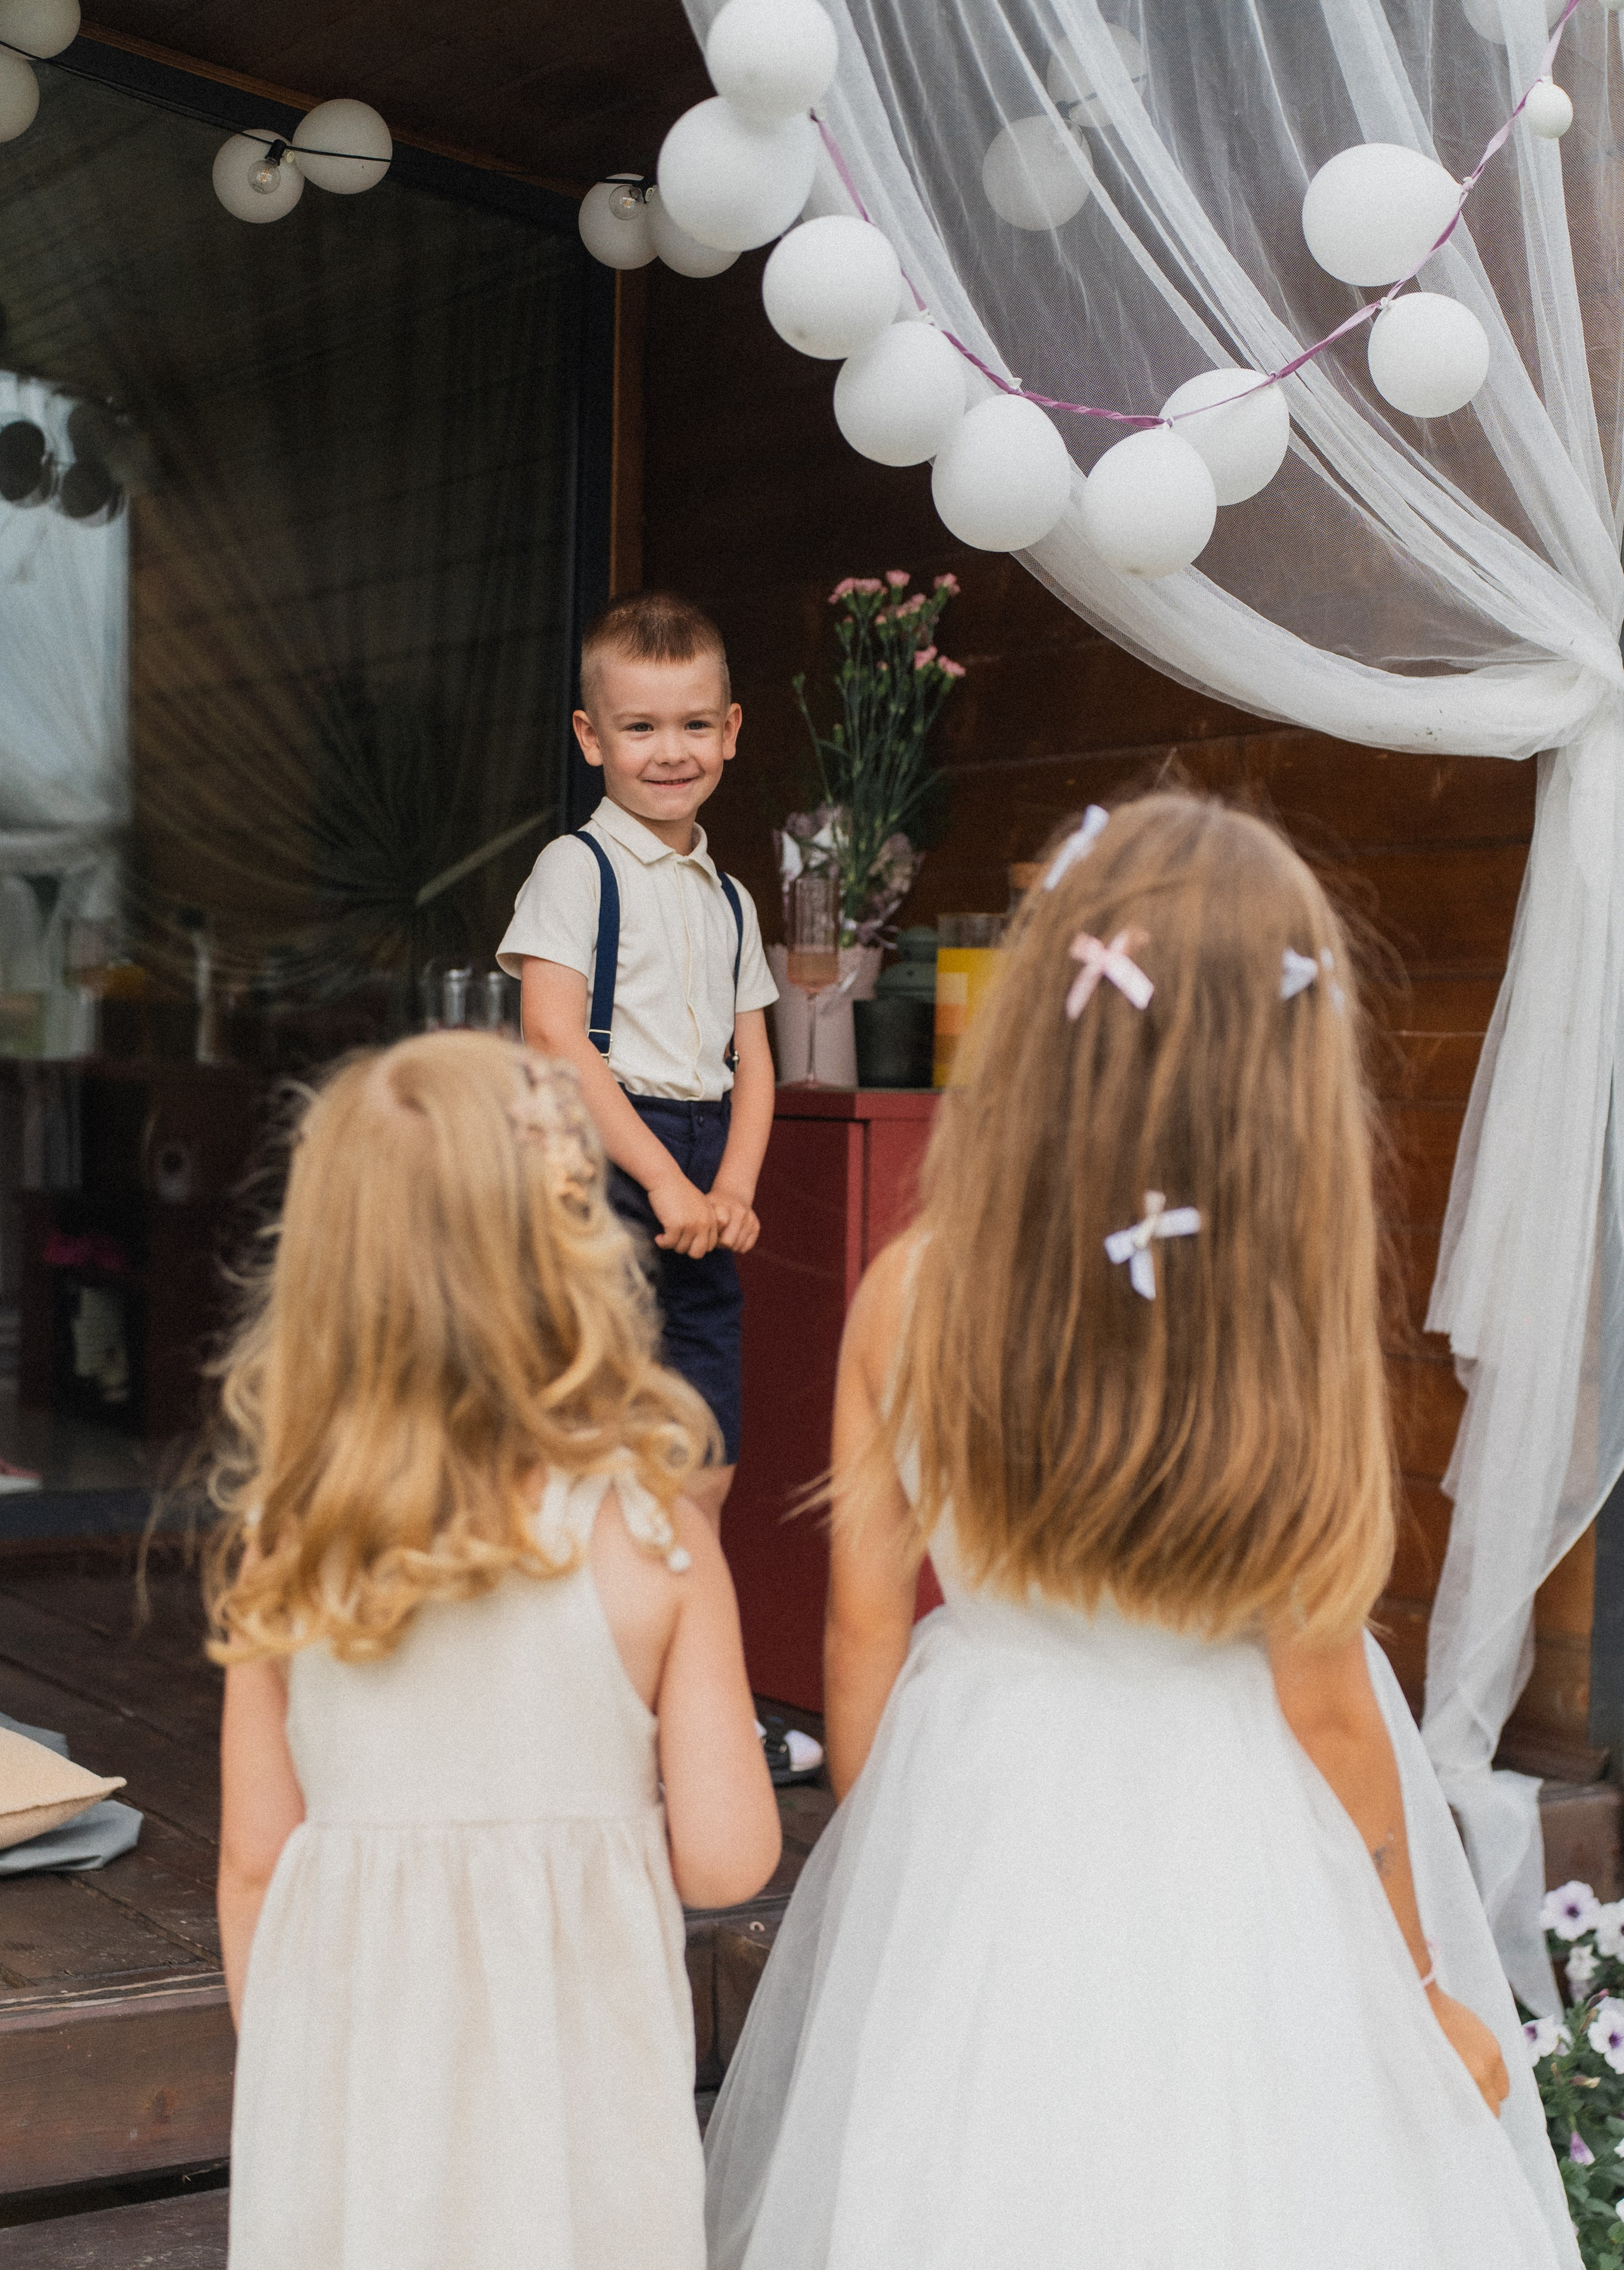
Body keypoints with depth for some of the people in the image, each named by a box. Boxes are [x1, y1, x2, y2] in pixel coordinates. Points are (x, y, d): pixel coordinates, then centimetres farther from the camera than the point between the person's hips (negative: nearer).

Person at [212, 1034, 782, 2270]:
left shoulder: (286, 1555, -9)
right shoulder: (650, 1535, -15)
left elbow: (252, 1864, -1)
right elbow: (726, 1858, -13)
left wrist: (278, 2066, 15)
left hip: (342, 2077, 2)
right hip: (568, 2064, -1)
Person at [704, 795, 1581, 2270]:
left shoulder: (908, 1296, -16)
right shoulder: (1304, 1351, -22)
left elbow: (864, 1623, -5)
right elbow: (1324, 1714, -13)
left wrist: (874, 1856, 12)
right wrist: (1424, 1992, 3)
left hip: (965, 1830, 2)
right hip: (1226, 1872, -2)